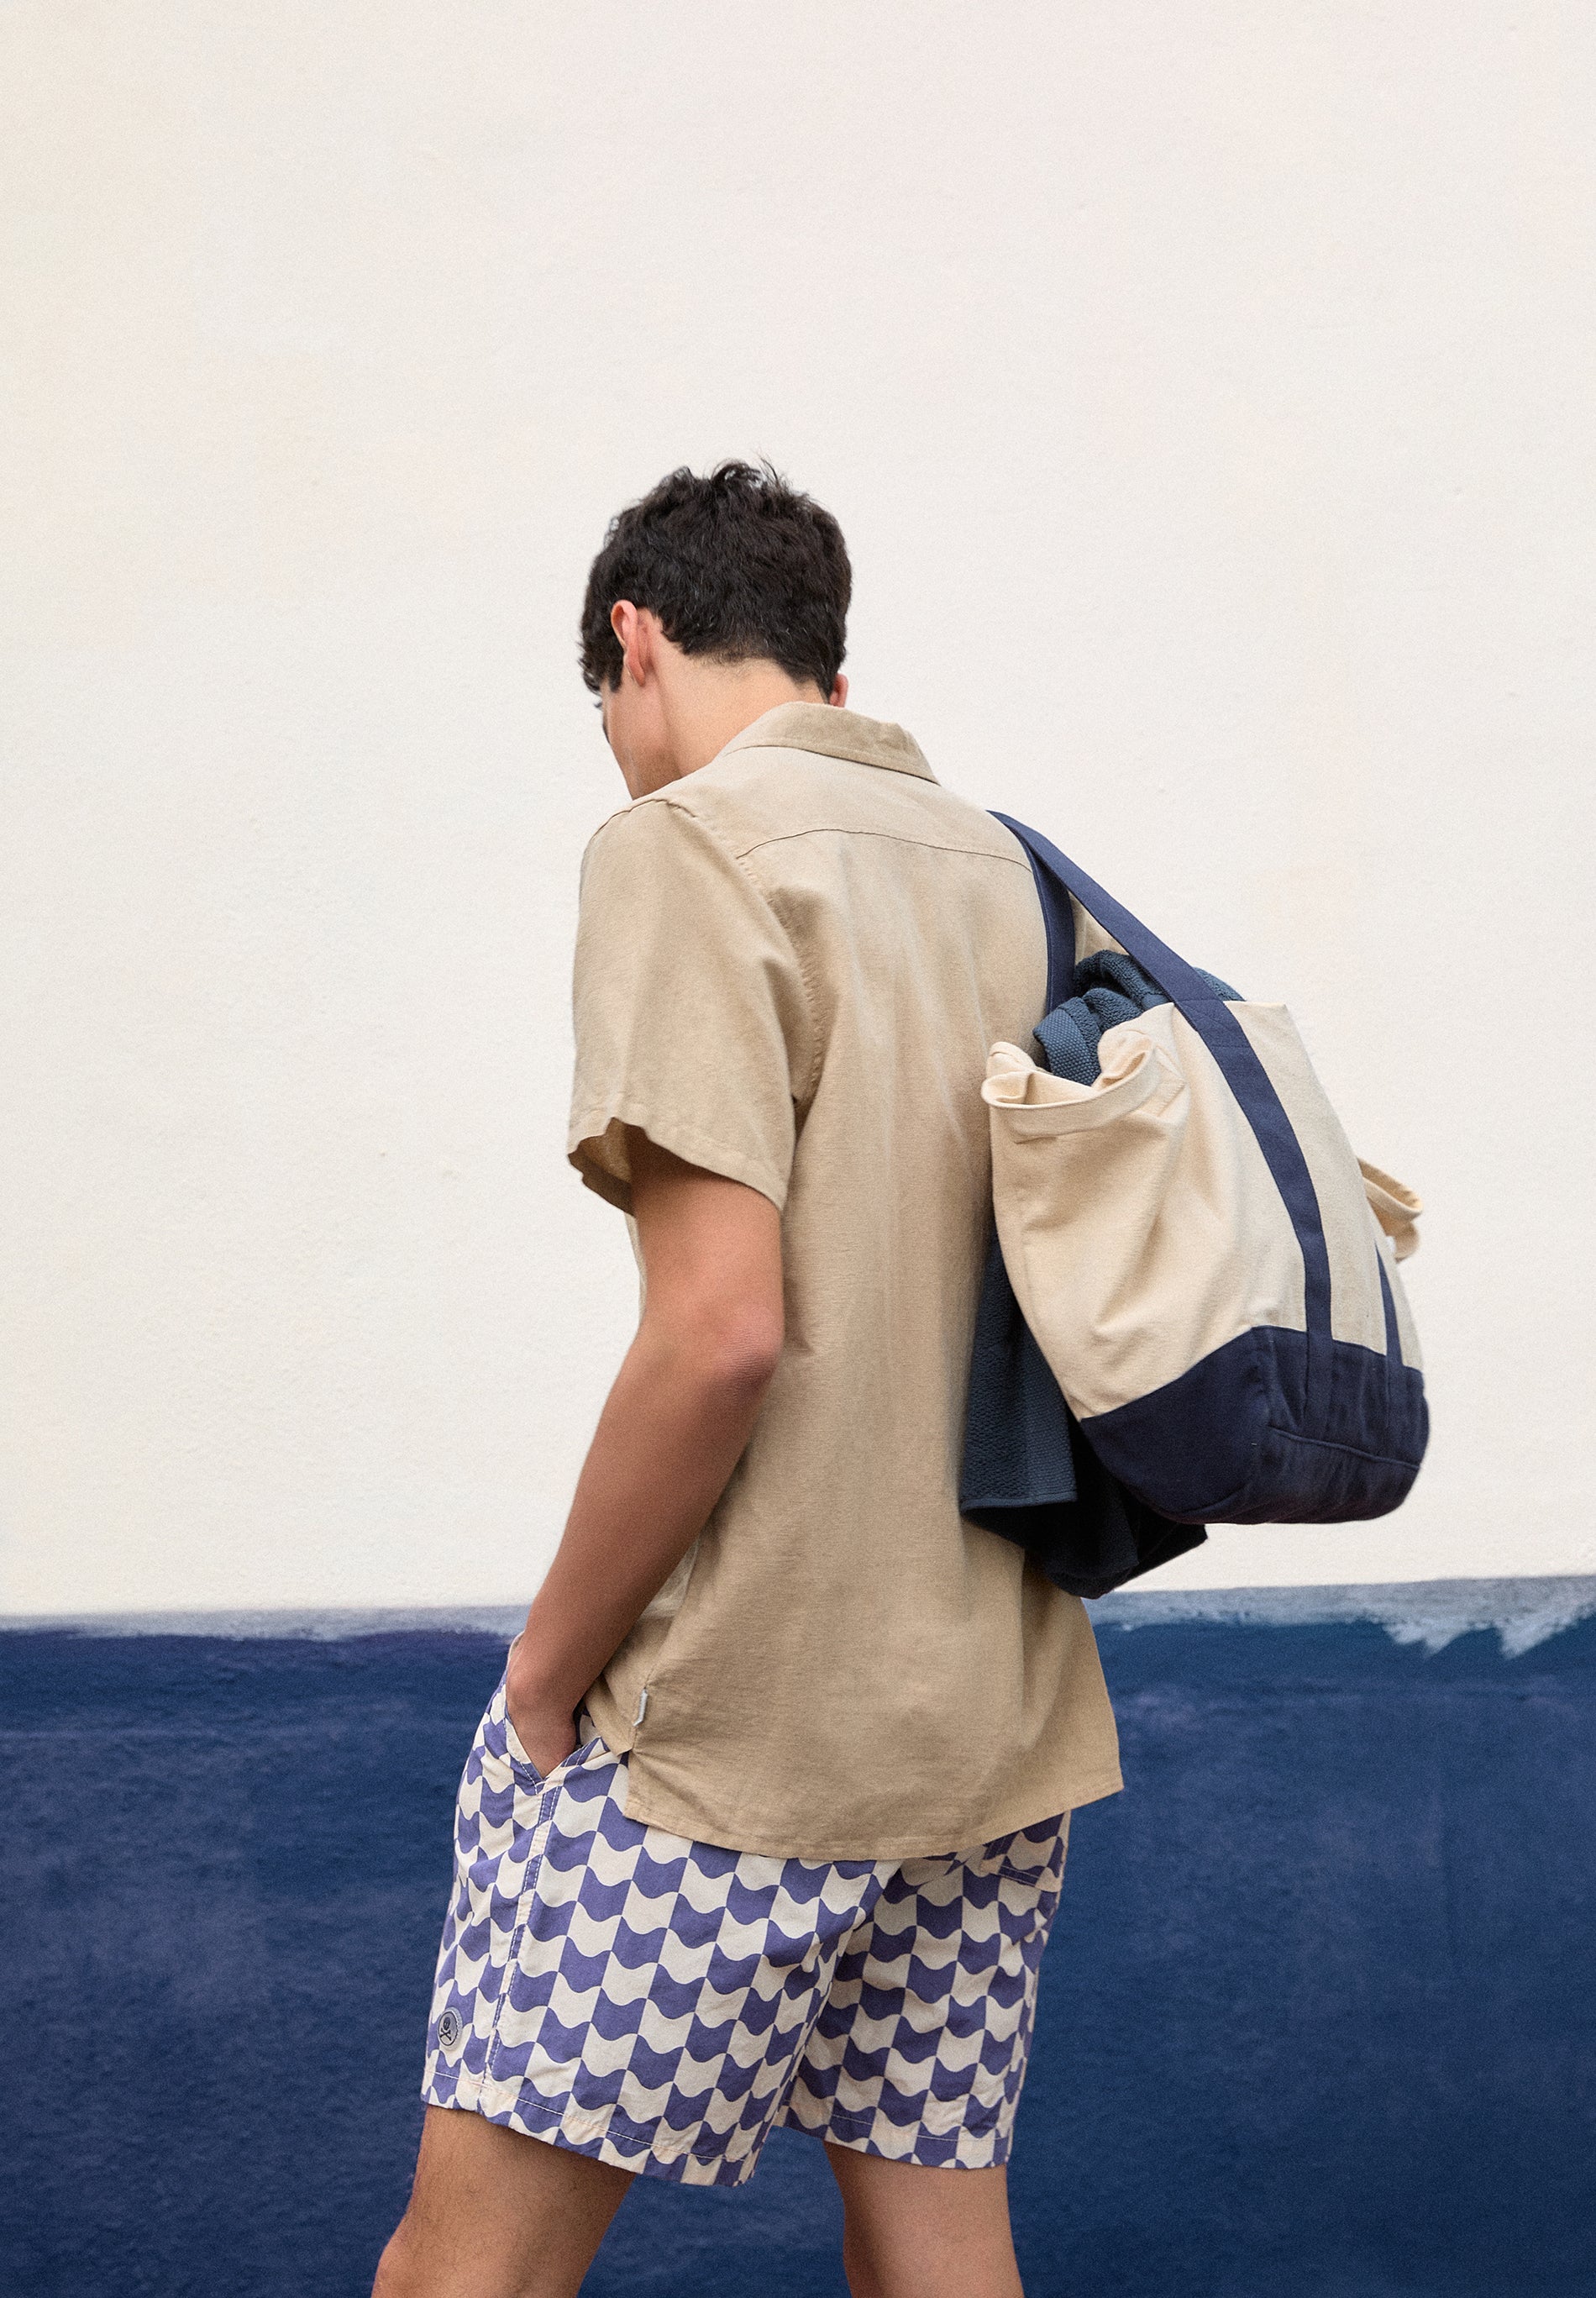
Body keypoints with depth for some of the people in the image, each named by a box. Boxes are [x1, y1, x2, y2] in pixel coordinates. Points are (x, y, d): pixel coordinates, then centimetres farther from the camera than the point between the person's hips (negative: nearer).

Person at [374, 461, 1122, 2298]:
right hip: (1001, 1712, 8)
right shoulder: (1008, 872, 12)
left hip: (738, 1726, -7)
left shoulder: (688, 848, -10)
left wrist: (546, 1670, -9)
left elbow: (723, 1328, -20)